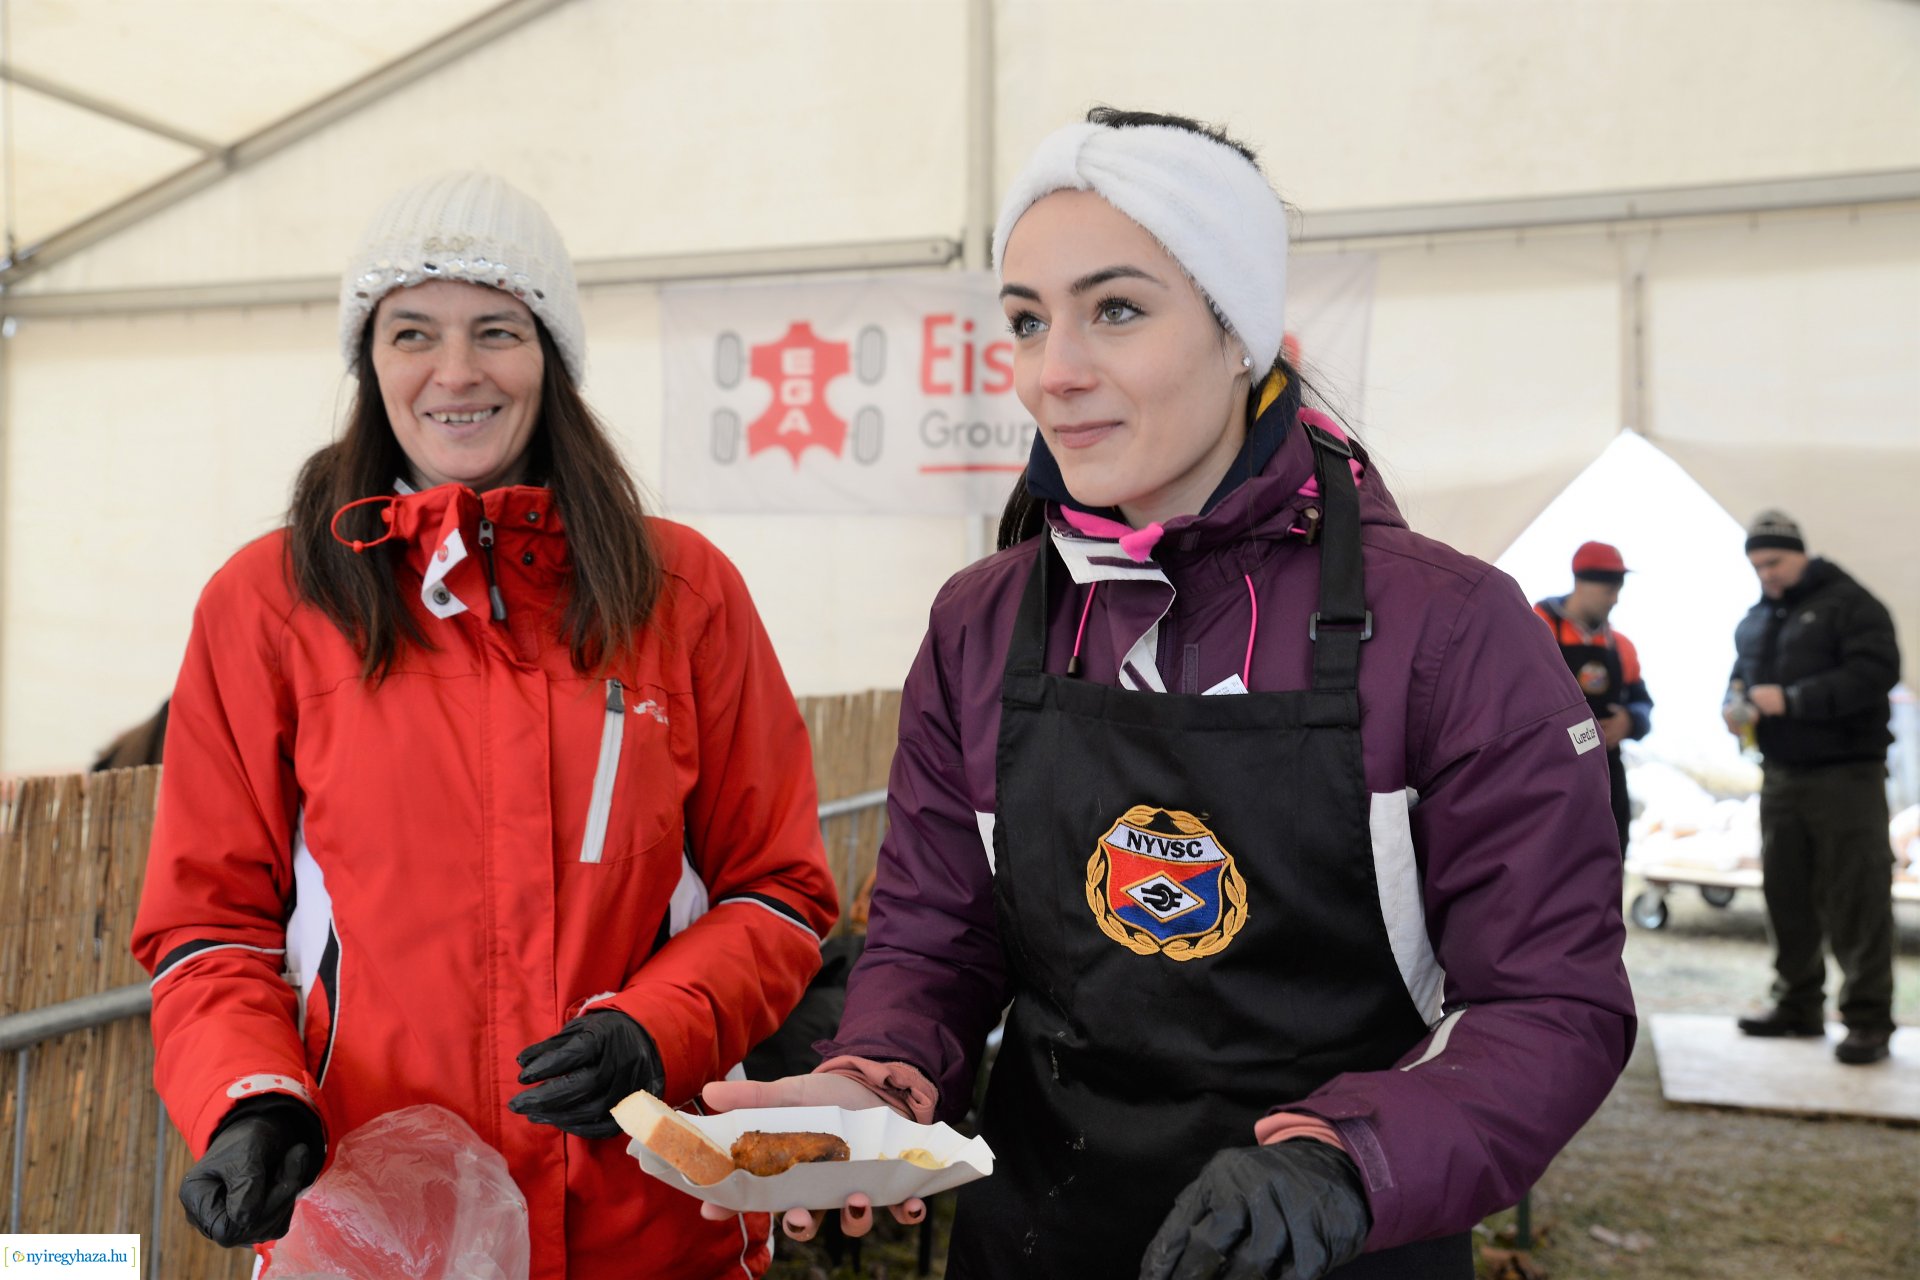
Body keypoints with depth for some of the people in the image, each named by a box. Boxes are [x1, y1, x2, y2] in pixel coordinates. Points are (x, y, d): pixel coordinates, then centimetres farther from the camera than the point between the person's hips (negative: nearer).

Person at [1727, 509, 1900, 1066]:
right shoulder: (1755, 620, 15)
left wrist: (1791, 699, -23)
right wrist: (1735, 703, 0)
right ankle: (1798, 1004, 21)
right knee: (1786, 894, 10)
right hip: (1780, 774, 7)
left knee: (1856, 899, -5)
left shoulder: (1848, 603, -8)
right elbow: (1740, 673, 24)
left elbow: (1875, 672, -19)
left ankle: (1868, 1020, 0)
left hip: (1845, 775, -7)